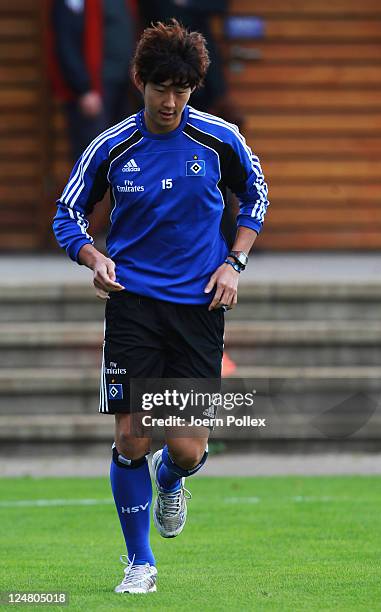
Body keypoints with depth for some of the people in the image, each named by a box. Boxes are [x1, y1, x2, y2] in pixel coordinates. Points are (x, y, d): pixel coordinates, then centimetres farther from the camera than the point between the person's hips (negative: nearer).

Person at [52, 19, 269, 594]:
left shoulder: (220, 140, -3)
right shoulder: (111, 147, -3)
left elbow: (255, 194, 15)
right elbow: (68, 214, 8)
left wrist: (234, 262, 3)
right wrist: (94, 257, -12)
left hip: (200, 307, 0)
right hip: (133, 302, 0)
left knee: (188, 449, -5)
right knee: (131, 439, -8)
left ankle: (170, 482, 34)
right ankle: (139, 563, 11)